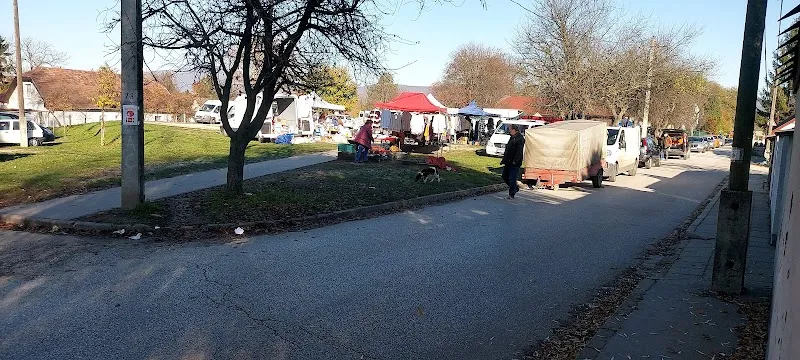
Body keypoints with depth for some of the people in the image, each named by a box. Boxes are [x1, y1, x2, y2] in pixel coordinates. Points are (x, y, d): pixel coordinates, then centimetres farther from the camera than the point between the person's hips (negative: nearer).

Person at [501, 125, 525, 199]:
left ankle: (511, 194, 4)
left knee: (512, 179, -6)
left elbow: (519, 152, -21)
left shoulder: (520, 139, -13)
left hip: (515, 163, -10)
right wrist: (503, 160, 22)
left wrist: (515, 161, -26)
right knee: (505, 176, 14)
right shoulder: (512, 138, 18)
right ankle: (516, 187, 31)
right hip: (508, 162, 10)